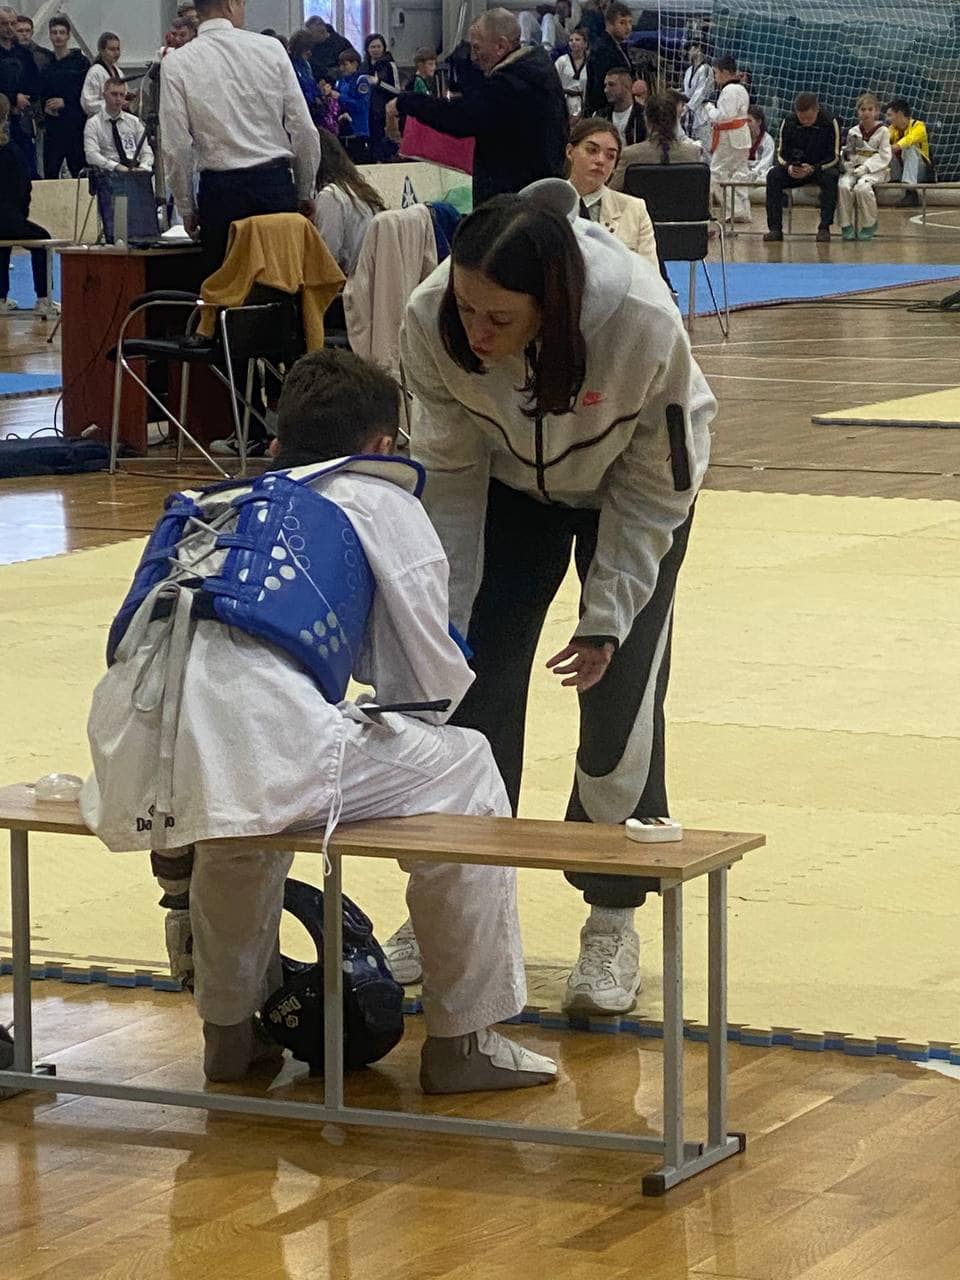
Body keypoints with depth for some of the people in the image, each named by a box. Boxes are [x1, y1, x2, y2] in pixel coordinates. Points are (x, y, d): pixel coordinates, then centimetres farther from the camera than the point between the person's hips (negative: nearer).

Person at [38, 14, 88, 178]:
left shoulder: (80, 61, 2)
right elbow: (39, 94, 16)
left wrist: (65, 102, -9)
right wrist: (45, 107, -3)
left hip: (75, 123, -3)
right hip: (52, 124, 3)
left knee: (79, 169, -6)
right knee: (50, 170, -3)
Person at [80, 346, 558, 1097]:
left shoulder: (223, 505, 34)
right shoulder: (381, 499, 20)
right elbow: (433, 682, 18)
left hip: (136, 754, 6)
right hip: (262, 739, -6)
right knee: (464, 773, 17)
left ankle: (230, 1030, 46)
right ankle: (464, 1041, 21)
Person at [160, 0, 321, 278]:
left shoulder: (176, 64, -1)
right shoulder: (270, 49, 1)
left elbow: (176, 148, -4)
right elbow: (303, 129, 2)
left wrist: (187, 208, 8)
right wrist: (305, 193, 12)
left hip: (220, 191, -1)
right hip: (276, 184, 1)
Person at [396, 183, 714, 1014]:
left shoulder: (644, 323, -40)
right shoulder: (432, 323, -34)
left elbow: (654, 485, -22)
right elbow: (449, 472, -16)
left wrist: (608, 615, -21)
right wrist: (450, 615, -16)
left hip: (632, 485, -2)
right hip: (513, 483, 2)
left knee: (621, 693, -6)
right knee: (474, 682, 0)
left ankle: (613, 922, 8)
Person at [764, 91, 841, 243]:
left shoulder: (830, 123, -12)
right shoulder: (788, 123, -4)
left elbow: (834, 157, -13)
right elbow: (781, 153, 1)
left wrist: (813, 169, -29)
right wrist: (789, 167, -23)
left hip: (822, 168, -3)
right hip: (795, 170, 3)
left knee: (831, 176, -37)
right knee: (773, 175, -24)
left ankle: (824, 228, -34)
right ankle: (775, 228, -26)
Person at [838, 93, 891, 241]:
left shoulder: (882, 131, 1)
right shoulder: (853, 132, 13)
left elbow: (884, 157, -6)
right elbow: (848, 153, 14)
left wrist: (865, 167, -17)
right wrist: (847, 162, -10)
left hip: (874, 170, -4)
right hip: (854, 168, 4)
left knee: (861, 187, -35)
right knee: (843, 185, -30)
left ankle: (869, 225, -14)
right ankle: (846, 226, -19)